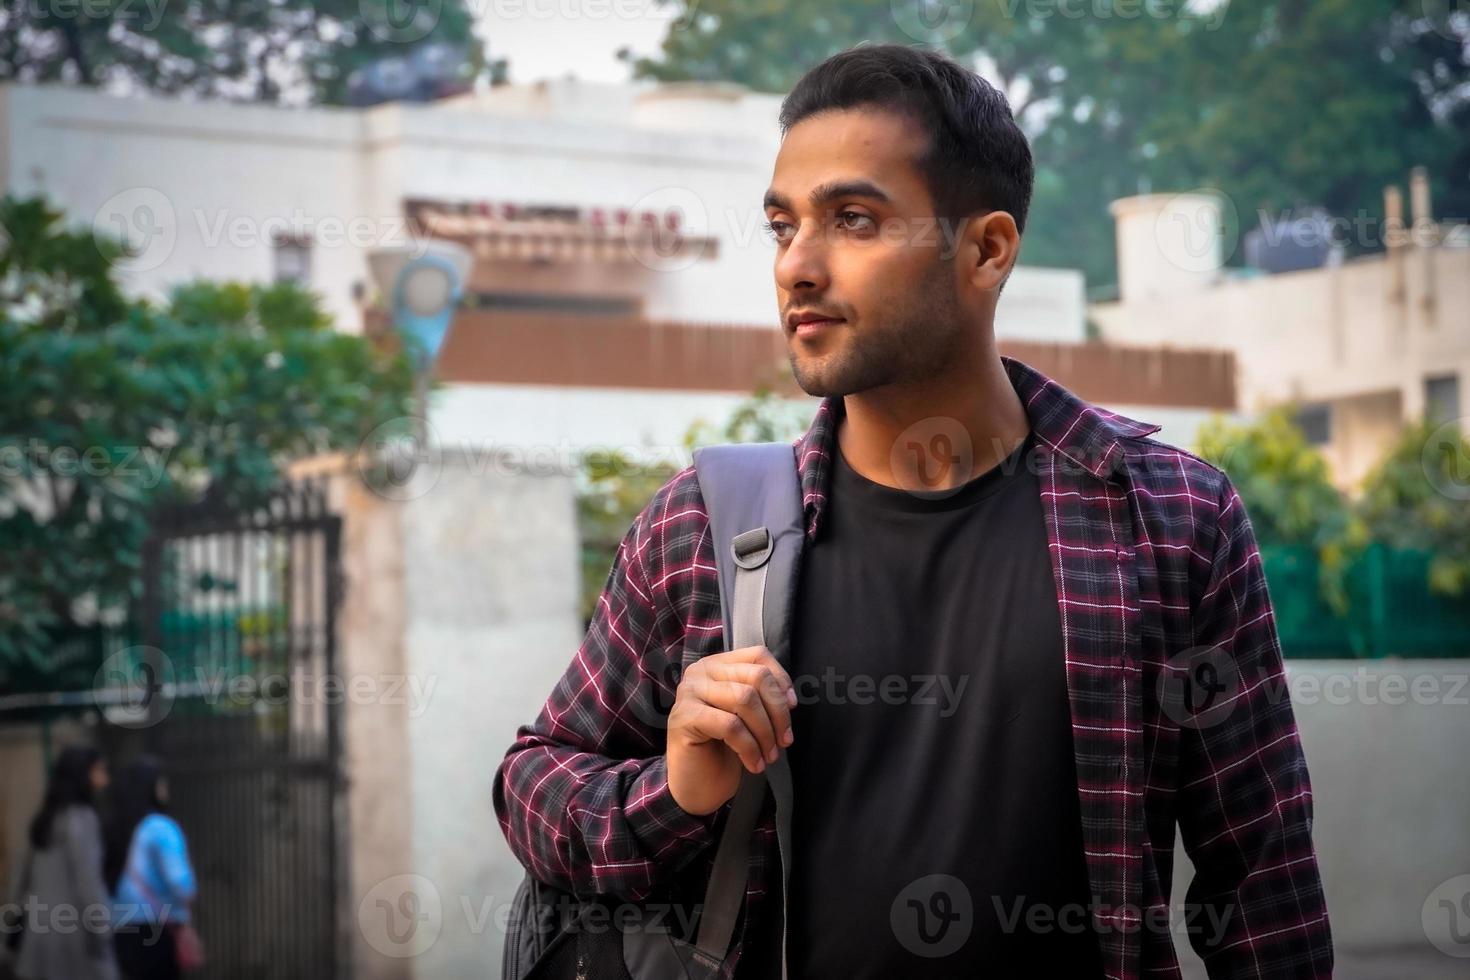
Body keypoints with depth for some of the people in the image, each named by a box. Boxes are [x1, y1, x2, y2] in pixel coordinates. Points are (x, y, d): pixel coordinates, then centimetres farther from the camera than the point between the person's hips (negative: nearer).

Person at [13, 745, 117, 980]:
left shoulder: (46, 820, 14)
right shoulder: (80, 818, -12)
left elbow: (28, 878, 17)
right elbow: (86, 879, -18)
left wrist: (28, 923, 21)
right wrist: (101, 929, -16)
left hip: (44, 930, 8)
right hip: (73, 929, -8)